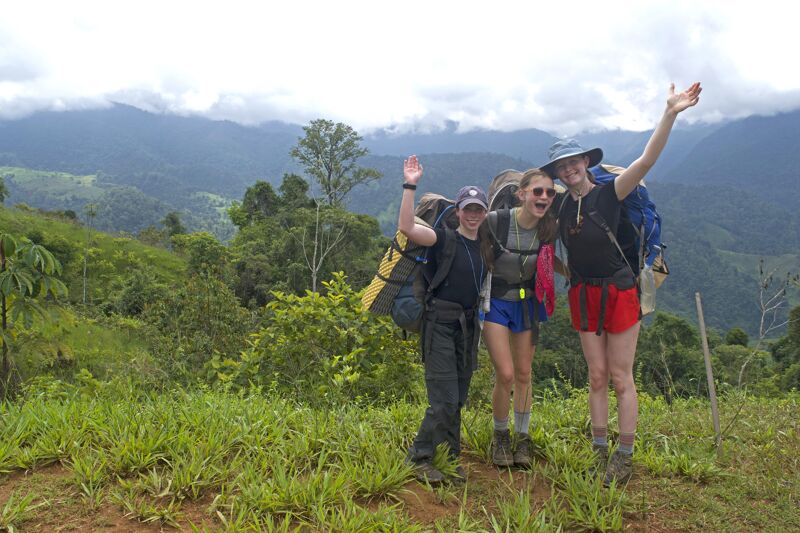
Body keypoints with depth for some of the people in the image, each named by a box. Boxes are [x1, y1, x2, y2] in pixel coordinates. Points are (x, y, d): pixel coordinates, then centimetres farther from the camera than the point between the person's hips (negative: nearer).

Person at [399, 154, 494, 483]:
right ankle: (420, 458, 6)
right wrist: (410, 186, -26)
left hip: (469, 325, 6)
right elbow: (406, 227, -24)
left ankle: (448, 458, 24)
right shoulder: (445, 239, -7)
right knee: (444, 400, -10)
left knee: (458, 400, 12)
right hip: (440, 323, -6)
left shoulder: (486, 245, 11)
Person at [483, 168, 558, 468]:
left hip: (527, 304, 4)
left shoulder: (548, 229, -8)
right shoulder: (496, 221, -21)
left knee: (523, 375, 9)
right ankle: (500, 436, 16)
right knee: (505, 375, -9)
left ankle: (522, 438, 27)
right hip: (495, 303, -4)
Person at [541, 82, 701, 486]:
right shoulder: (562, 207, 5)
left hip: (618, 291, -4)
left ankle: (624, 458, 11)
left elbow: (646, 160, -23)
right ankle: (600, 453, 18)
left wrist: (670, 113, -31)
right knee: (597, 377, 9)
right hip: (582, 296, 5)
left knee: (621, 378, 1)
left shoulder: (608, 194, -9)